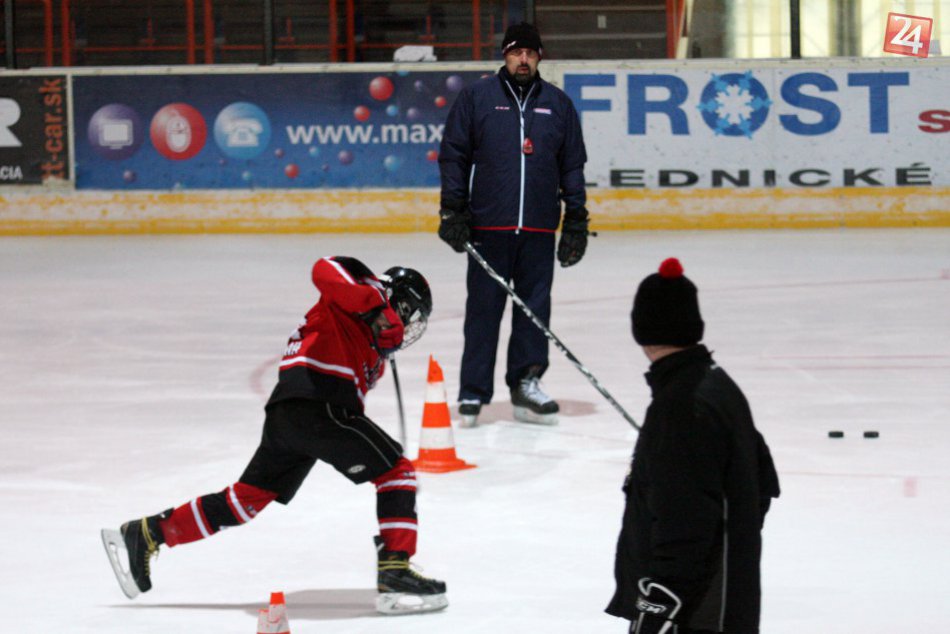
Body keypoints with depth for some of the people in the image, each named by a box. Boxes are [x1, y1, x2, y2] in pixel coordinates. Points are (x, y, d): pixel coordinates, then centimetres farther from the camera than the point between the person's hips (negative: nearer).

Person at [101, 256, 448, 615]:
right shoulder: (366, 287, 6)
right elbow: (325, 271, -14)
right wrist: (377, 304, -22)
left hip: (284, 416, 10)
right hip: (318, 407, -10)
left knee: (247, 498, 16)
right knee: (397, 471, -4)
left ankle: (145, 535, 21)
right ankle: (395, 576, -12)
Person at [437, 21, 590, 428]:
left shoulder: (557, 104, 10)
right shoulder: (476, 97, 4)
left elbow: (573, 165, 14)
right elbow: (453, 155, 4)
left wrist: (576, 221, 9)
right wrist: (453, 211, -2)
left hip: (539, 227, 2)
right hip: (488, 226, -2)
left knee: (535, 307, 4)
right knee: (483, 309, 1)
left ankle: (526, 386, 13)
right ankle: (473, 393, 5)